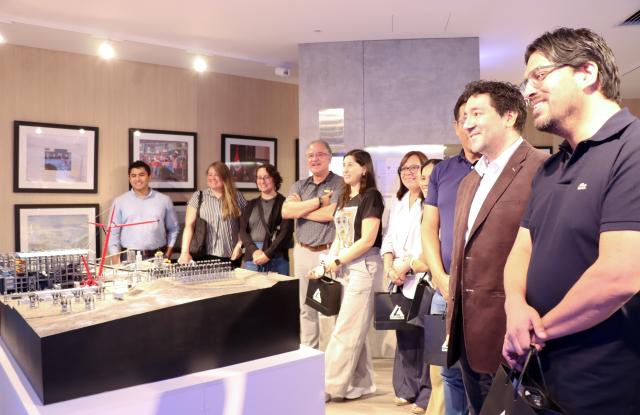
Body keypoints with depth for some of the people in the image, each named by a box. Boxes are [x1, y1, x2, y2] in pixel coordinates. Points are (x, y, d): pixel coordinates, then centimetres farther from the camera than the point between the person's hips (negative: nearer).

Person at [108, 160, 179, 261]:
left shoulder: (164, 200, 7)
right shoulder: (119, 201, 6)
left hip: (158, 257, 1)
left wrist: (168, 255, 5)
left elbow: (173, 229, 13)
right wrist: (116, 262, -1)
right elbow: (113, 233, 5)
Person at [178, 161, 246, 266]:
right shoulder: (198, 196, 4)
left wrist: (240, 245, -6)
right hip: (206, 255, 0)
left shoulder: (237, 197, 5)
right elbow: (189, 226, -2)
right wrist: (185, 252, -12)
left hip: (231, 256, 1)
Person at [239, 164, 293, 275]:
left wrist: (267, 254, -15)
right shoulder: (251, 205, 15)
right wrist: (254, 251, -10)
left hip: (277, 259, -4)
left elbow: (286, 233, -8)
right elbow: (243, 231, 7)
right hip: (252, 258, 4)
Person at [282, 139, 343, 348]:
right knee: (305, 308, 14)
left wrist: (300, 209, -6)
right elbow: (286, 211, -5)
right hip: (302, 252, 5)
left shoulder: (340, 184, -3)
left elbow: (332, 213, -19)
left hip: (329, 253, -5)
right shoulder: (299, 186, 12)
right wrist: (319, 201, -11)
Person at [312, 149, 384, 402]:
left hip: (363, 266, -8)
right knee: (354, 330, 11)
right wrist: (326, 264, 3)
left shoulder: (371, 196, -8)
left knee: (345, 331, -3)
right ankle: (362, 384, 22)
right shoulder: (344, 198, 15)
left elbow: (367, 240, -16)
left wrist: (338, 262, -12)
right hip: (345, 267, 8)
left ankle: (328, 386, 5)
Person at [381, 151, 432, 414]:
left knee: (423, 336, -5)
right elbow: (389, 238, 16)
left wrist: (406, 265, -15)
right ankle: (406, 388, 23)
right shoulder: (399, 204, 19)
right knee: (403, 334, 11)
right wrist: (389, 268, 1)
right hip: (400, 279, 7)